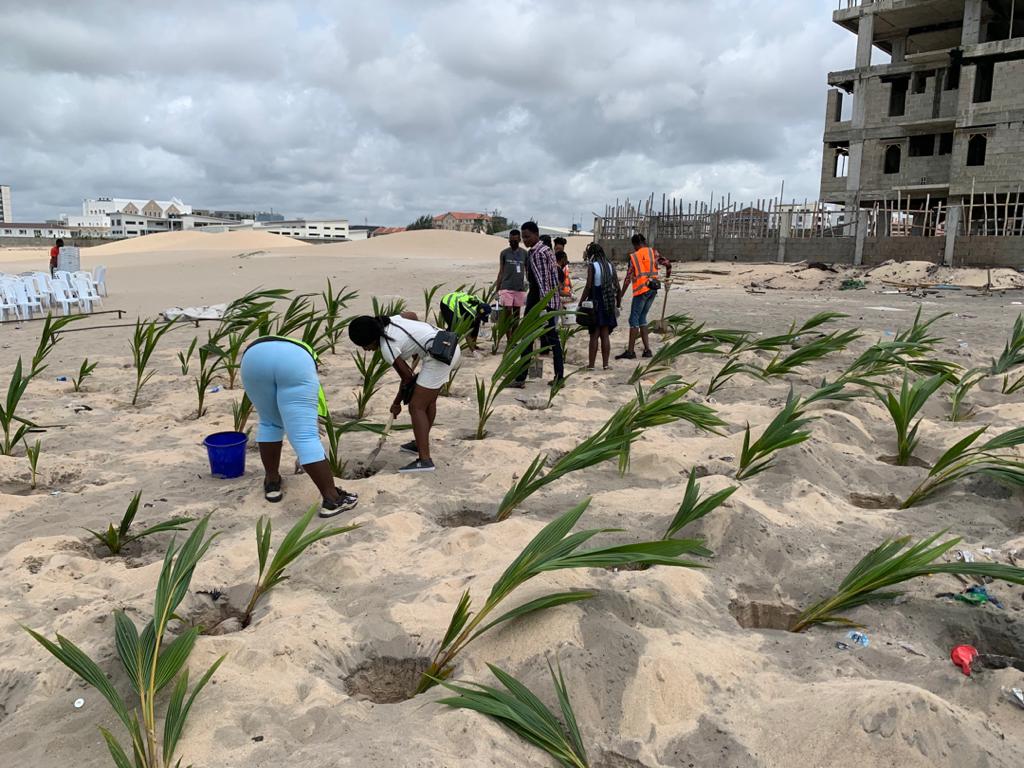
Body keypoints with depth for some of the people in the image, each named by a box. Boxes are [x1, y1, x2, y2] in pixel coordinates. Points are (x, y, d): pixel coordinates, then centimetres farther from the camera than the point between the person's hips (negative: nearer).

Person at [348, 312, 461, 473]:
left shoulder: (387, 347, -12)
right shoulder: (390, 321, 9)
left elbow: (407, 377, -4)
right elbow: (412, 315, 28)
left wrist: (397, 403, 11)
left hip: (439, 355, -10)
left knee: (416, 407, -8)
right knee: (429, 400, 22)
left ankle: (425, 460, -13)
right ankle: (421, 443, 37)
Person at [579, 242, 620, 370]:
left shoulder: (592, 266, -7)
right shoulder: (610, 265, 8)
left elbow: (588, 286, -13)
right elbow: (616, 286, 7)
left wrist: (580, 303, -8)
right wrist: (618, 302, 17)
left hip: (595, 302, -4)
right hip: (608, 303, 4)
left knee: (594, 335, 0)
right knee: (605, 334, 8)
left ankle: (591, 364, 2)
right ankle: (605, 364, 8)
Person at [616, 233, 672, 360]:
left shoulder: (633, 257, -6)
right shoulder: (653, 253, 5)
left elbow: (628, 279, -9)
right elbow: (668, 264, 3)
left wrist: (620, 296, -6)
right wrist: (667, 279, 21)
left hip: (641, 291, -5)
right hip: (653, 290, 6)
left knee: (634, 320, 0)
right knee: (642, 318, 15)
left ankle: (630, 351, -1)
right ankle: (647, 349, 11)